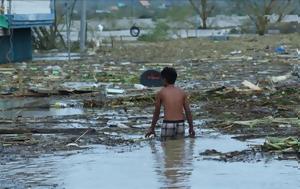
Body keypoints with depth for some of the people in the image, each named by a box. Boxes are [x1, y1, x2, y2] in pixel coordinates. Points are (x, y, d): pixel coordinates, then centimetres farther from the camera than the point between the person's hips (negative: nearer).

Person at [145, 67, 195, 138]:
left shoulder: (161, 93, 3)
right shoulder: (182, 92, 9)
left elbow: (156, 112, 9)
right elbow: (188, 111, 7)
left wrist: (152, 128, 18)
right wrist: (191, 127, 14)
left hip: (168, 124, -3)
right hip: (180, 124, 3)